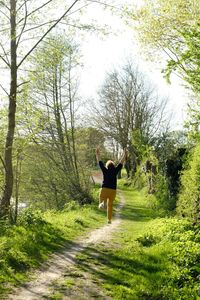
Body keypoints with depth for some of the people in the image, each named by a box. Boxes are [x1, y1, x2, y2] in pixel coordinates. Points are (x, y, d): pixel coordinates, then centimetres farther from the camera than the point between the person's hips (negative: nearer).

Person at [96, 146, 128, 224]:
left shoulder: (105, 170, 2)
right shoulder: (115, 170, 3)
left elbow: (99, 162, 11)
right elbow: (121, 163, 11)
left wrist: (97, 154, 21)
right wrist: (124, 155, 20)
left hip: (104, 190, -2)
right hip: (113, 191, 2)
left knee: (101, 203, 6)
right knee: (110, 205, 21)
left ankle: (103, 203, -30)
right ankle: (109, 219, 21)